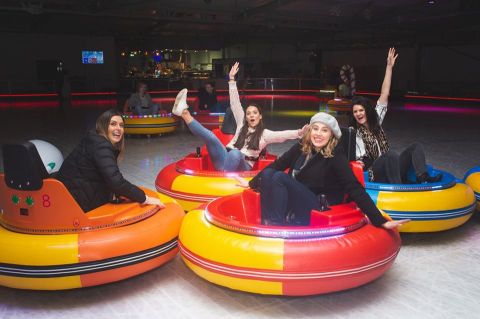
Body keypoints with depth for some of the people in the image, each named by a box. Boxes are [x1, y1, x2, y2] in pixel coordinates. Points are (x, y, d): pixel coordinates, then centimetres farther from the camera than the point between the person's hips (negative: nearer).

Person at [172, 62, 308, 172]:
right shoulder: (241, 125, 20)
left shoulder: (265, 134, 11)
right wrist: (232, 79, 17)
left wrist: (299, 133, -28)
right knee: (212, 138, -24)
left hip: (242, 166, -2)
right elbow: (235, 103, 19)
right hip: (224, 159, 3)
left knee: (235, 153, -40)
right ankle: (184, 113, -30)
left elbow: (283, 135, -7)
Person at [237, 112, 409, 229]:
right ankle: (266, 224, -16)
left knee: (279, 177, -25)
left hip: (318, 210, -5)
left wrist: (380, 220, -26)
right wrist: (252, 183, 18)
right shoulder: (301, 147, 3)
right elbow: (277, 165, 12)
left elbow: (354, 189, -18)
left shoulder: (336, 156, -12)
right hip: (293, 203, 5)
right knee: (268, 174, -18)